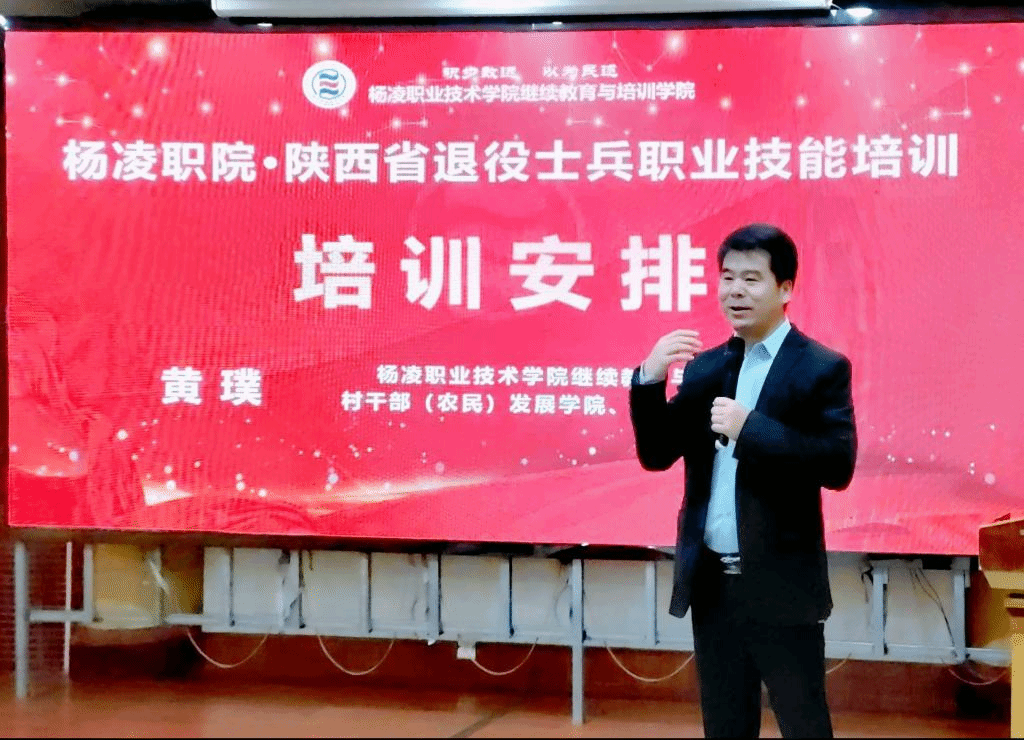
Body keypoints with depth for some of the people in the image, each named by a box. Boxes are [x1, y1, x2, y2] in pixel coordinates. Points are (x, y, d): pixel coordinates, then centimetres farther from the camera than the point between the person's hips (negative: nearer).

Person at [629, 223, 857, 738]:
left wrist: (750, 429, -23)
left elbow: (838, 465, -16)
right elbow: (656, 455, 7)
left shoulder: (822, 368, -6)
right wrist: (649, 379, -8)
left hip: (781, 587, -5)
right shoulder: (705, 367, 10)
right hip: (712, 584, 5)